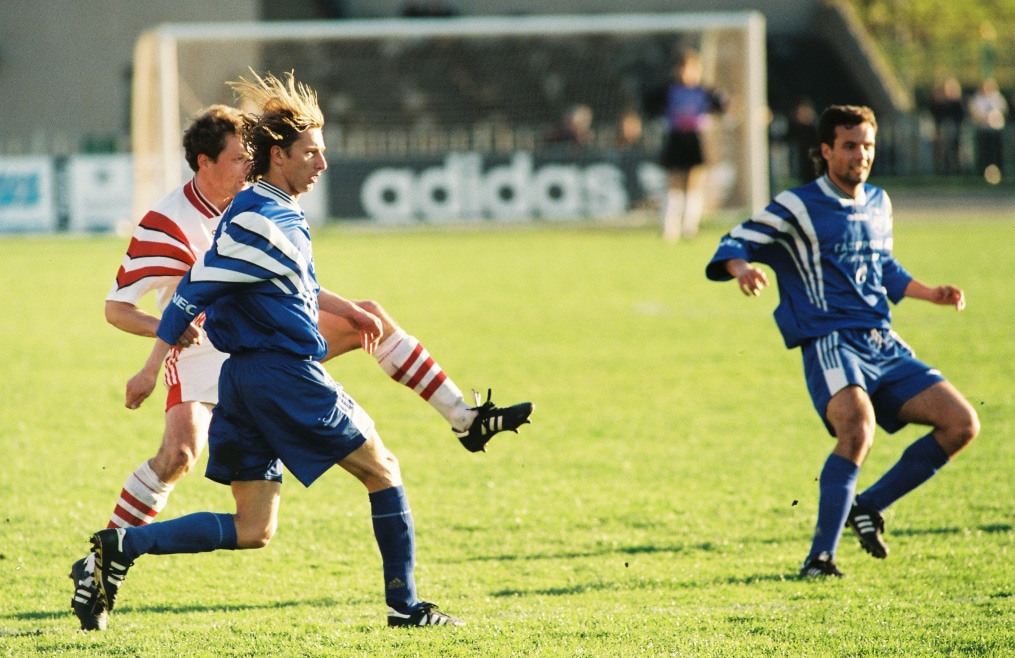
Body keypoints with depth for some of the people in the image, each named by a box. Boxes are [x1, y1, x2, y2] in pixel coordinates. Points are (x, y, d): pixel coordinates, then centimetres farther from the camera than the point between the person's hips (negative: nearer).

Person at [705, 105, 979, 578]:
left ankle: (867, 506, 11)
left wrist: (931, 294, 24)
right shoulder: (799, 207, -2)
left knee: (961, 424, -4)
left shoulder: (878, 204, 18)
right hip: (831, 343, -7)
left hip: (885, 345, 7)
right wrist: (741, 267, -29)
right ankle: (820, 556, -27)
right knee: (858, 426, -34)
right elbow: (736, 243, -7)